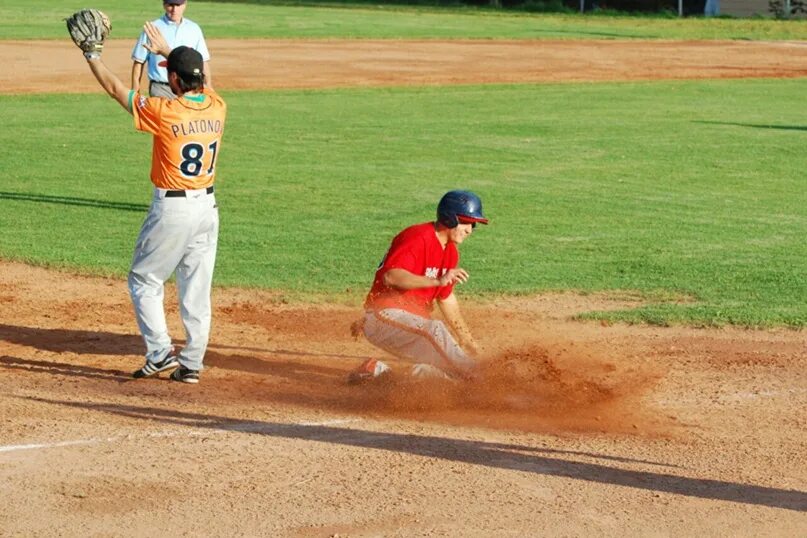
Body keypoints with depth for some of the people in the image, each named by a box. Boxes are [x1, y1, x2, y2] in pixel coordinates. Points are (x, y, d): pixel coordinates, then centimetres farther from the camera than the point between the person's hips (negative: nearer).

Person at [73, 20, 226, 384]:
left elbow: (115, 88, -5)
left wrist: (92, 56, 9)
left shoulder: (163, 112, -17)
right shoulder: (217, 107, -3)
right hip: (207, 207, 5)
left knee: (144, 281, 11)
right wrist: (167, 51, 28)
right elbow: (197, 80, 21)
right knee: (197, 289, 10)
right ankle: (192, 364, 12)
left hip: (172, 210, -5)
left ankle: (161, 354, 2)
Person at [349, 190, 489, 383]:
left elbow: (446, 298, 23)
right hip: (387, 316, -10)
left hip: (414, 322, 10)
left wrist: (467, 340, 26)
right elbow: (391, 276, -30)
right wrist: (437, 281, -38)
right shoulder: (418, 238, -16)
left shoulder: (450, 252, 12)